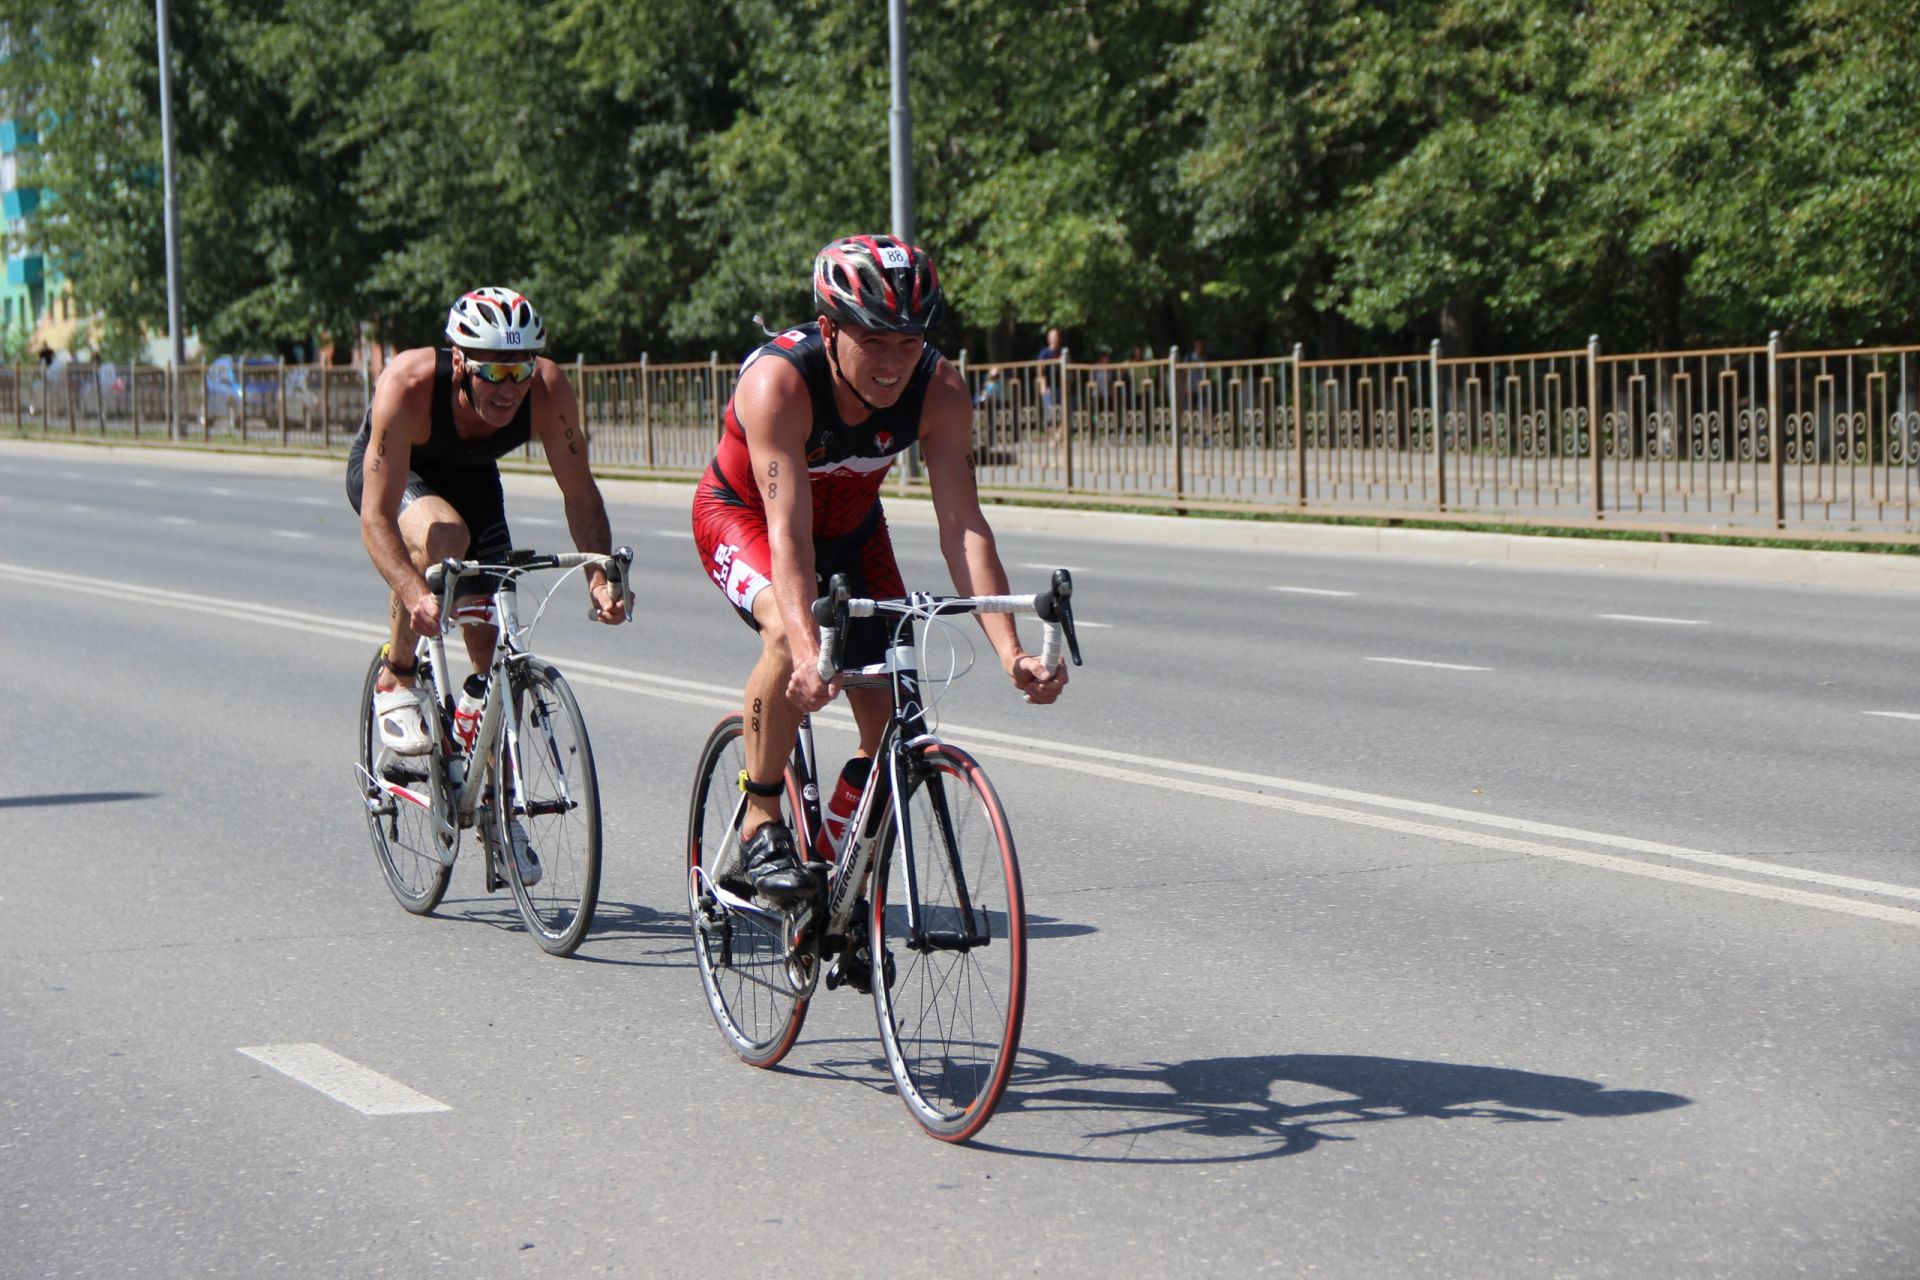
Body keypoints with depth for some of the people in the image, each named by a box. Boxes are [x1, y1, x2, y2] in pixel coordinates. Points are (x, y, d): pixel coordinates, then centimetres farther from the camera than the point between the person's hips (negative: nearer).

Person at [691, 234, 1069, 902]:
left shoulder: (939, 390, -26)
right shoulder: (778, 381, -37)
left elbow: (963, 527, -32)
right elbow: (788, 533, -44)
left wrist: (1011, 654, -43)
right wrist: (807, 653, -59)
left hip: (850, 528, 4)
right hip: (742, 515, -4)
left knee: (891, 724, -8)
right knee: (790, 635, -36)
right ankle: (760, 824, -16)